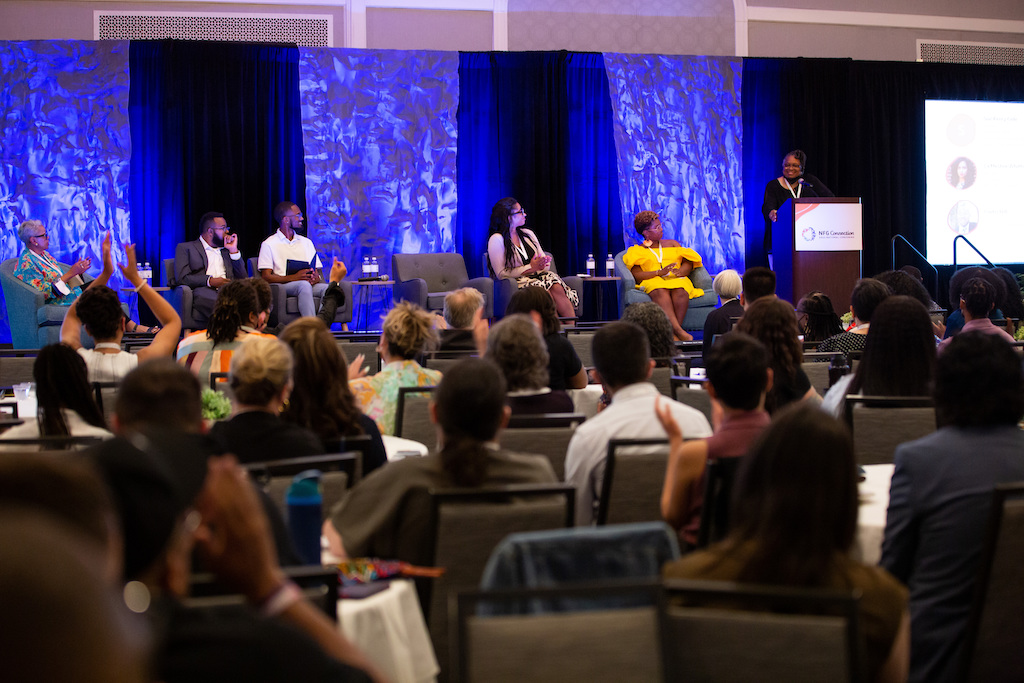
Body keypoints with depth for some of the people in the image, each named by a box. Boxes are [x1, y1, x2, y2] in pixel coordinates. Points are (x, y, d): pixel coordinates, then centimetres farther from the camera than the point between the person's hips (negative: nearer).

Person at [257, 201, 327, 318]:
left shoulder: (306, 242, 25)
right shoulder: (269, 244, 8)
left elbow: (317, 272, 20)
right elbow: (266, 277, -3)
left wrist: (315, 278, -8)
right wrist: (294, 277, -17)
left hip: (308, 284, 4)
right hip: (282, 286, -4)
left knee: (326, 288, -29)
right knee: (304, 285, -37)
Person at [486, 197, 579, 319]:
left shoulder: (527, 234, 19)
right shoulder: (497, 239, -2)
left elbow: (544, 261, 19)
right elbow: (501, 274, -9)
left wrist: (543, 263, -7)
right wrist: (530, 268, -12)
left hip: (538, 276, 5)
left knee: (557, 288, -29)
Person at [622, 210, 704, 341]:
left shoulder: (672, 244, 26)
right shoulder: (637, 251, 16)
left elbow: (688, 263, 14)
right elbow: (636, 275, -1)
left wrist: (680, 271, -10)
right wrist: (659, 272, -14)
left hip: (677, 280, 2)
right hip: (652, 282, -2)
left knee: (680, 291, -36)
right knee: (660, 291, -40)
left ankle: (674, 332, -44)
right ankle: (678, 330, -54)